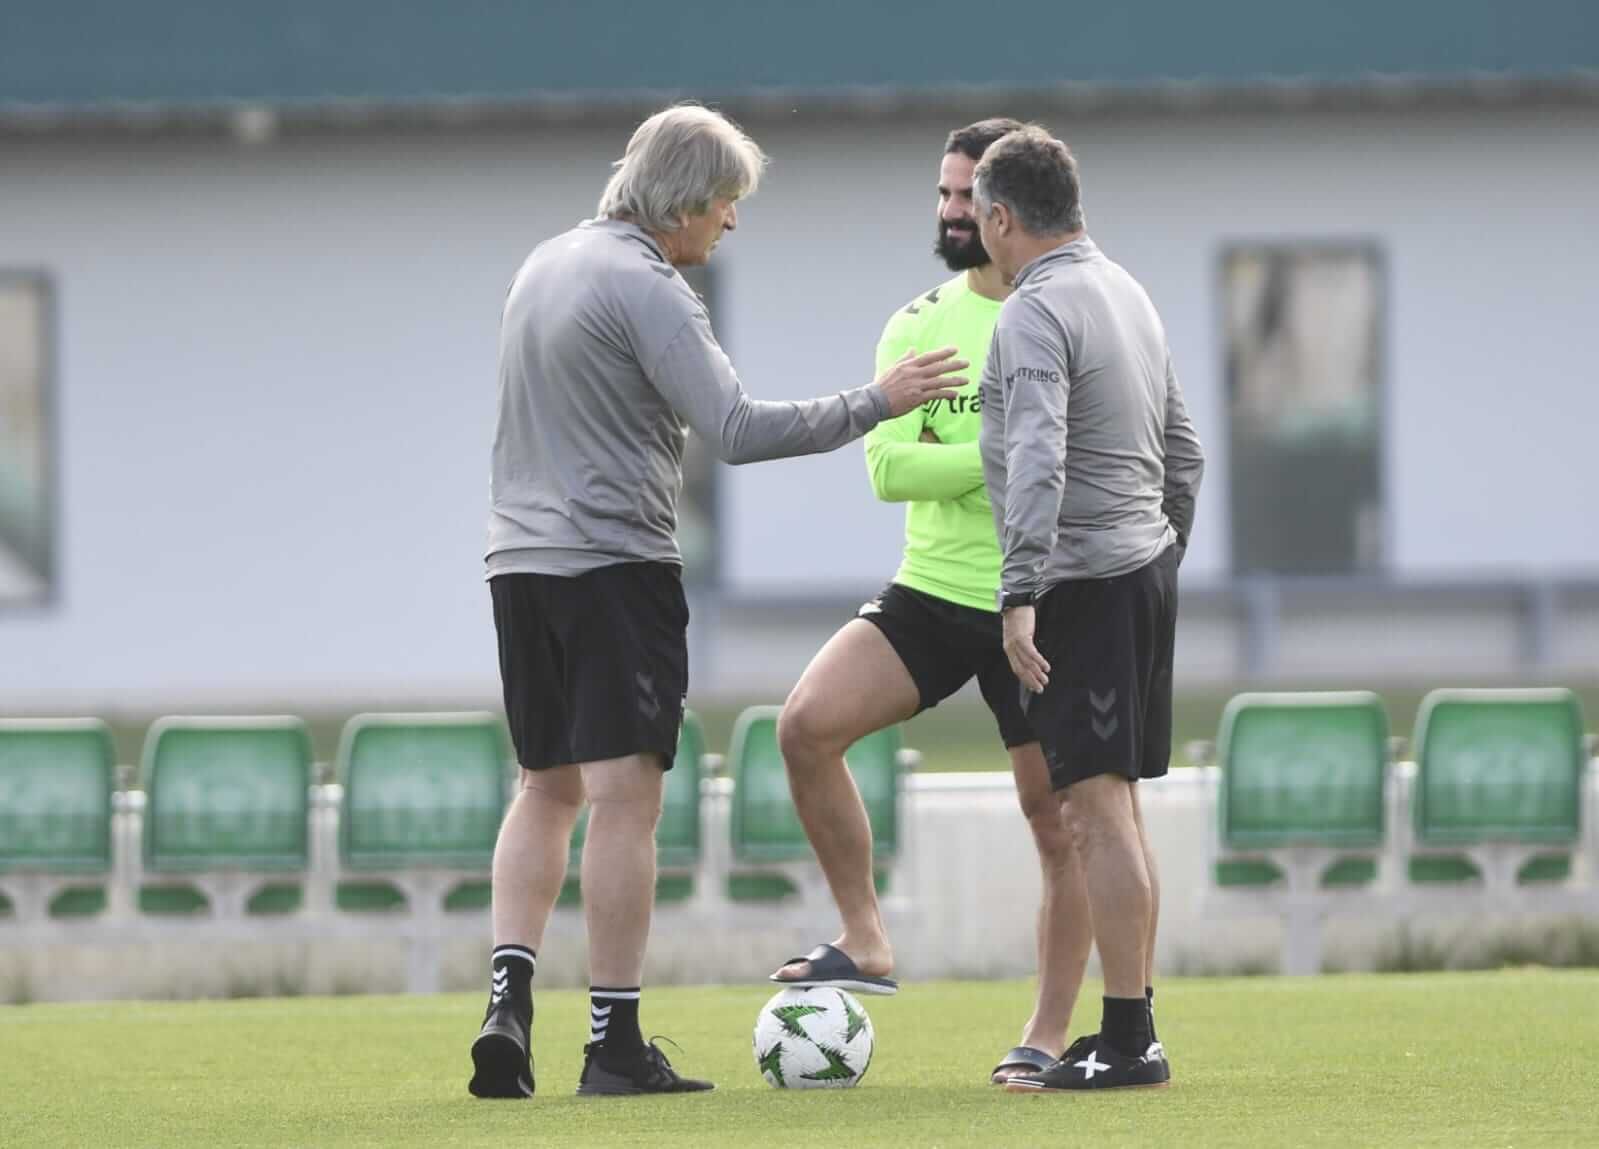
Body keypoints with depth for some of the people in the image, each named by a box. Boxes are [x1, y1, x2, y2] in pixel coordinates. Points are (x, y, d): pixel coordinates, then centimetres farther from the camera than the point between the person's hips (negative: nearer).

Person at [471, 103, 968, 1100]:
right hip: (615, 562, -8)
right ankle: (616, 1044, -7)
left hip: (521, 563, 8)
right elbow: (738, 430, -21)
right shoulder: (647, 289, -13)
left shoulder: (546, 265, 14)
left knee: (547, 788, 15)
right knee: (624, 796, -6)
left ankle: (509, 999, -1)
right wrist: (874, 405, -15)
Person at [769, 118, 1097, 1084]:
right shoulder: (919, 325, 5)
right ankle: (866, 941, -5)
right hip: (931, 593, 3)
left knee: (1059, 822, 1)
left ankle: (1050, 1035, 15)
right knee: (809, 724, -17)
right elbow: (887, 467, -6)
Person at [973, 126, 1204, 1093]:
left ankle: (1128, 1041, -13)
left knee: (1100, 810, -10)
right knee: (1119, 808, 13)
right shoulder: (1129, 294, 16)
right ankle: (1131, 1031, 16)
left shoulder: (1037, 312, -13)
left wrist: (1021, 595, -28)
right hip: (1149, 571, 9)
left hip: (1084, 581, -9)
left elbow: (1038, 461, -25)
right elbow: (1184, 452, 22)